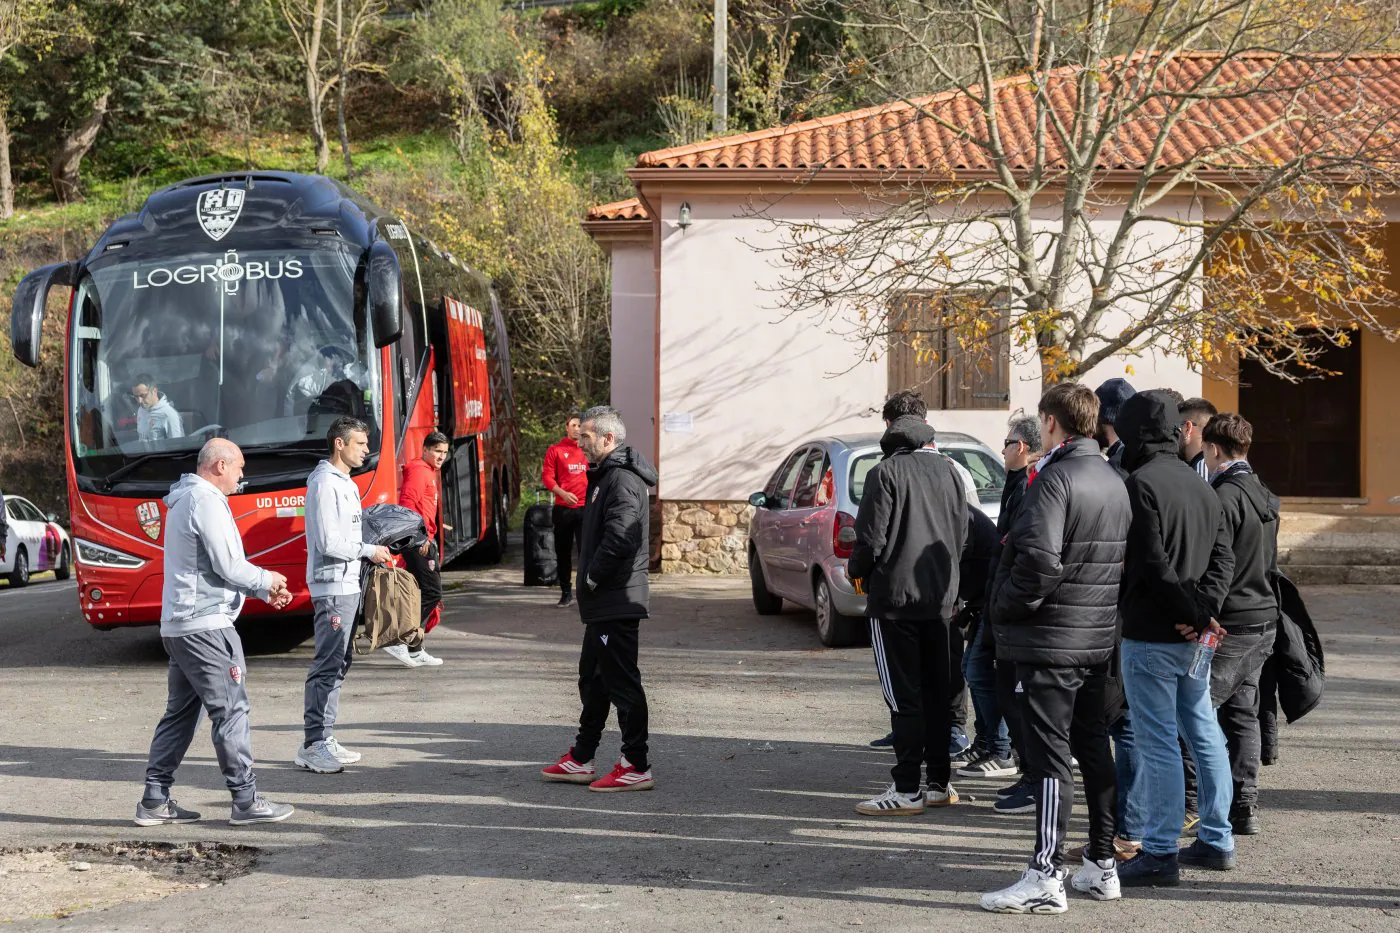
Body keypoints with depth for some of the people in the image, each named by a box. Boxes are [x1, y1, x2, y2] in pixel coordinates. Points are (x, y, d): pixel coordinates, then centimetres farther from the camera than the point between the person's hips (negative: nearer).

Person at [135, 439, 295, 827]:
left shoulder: (185, 500, 19)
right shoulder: (206, 501, -14)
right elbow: (228, 566, -17)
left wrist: (263, 591, 18)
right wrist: (267, 580, 0)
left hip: (177, 625, 10)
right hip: (206, 624, -10)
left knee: (180, 712, 13)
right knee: (230, 711, -5)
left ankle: (155, 801, 13)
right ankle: (246, 801, -2)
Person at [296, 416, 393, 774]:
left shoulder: (345, 483, 18)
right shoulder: (324, 484, -14)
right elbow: (328, 543, -20)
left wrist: (373, 552, 10)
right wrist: (368, 551, -11)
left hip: (349, 584, 11)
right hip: (332, 587, -10)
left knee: (339, 663, 13)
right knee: (328, 665, -11)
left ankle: (325, 739, 19)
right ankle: (313, 747, -10)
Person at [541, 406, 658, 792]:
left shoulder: (623, 480, -18)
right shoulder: (606, 476, 17)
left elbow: (618, 537, -28)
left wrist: (594, 576, -16)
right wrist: (590, 580, 12)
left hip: (616, 601, -11)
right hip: (604, 601, 11)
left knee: (622, 683, -7)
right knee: (593, 679, 17)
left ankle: (637, 767, -2)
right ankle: (581, 759, 27)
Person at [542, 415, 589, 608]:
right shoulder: (555, 450, 4)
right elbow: (547, 476, -3)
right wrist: (562, 493, -18)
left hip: (585, 507, 0)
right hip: (563, 508, 0)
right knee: (563, 552, 6)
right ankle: (566, 593, 15)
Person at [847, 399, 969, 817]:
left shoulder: (885, 473, -9)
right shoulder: (949, 472, 9)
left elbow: (871, 538, -14)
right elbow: (962, 536, 11)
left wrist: (855, 569, 5)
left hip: (895, 598, -6)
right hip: (941, 598, 6)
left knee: (904, 698, -5)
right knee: (937, 693, 12)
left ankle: (907, 789, -5)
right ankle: (940, 782, 17)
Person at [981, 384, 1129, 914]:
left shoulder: (1055, 478, -16)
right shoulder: (1113, 481, 12)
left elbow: (1038, 559, -25)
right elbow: (1119, 558, 15)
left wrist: (1005, 606, -12)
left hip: (1050, 639, -9)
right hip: (1099, 637, 9)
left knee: (1050, 757, -6)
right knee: (1094, 751, 14)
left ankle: (1046, 877, -5)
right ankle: (1102, 866, 21)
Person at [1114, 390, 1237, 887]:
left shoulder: (1141, 483, -13)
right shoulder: (1201, 486, 13)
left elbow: (1152, 564, -19)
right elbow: (1224, 556, 7)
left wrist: (1193, 612, -12)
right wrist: (1204, 609, -5)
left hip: (1150, 635, -8)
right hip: (1194, 639, 8)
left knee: (1156, 742, -5)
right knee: (1204, 734, 15)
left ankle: (1160, 852, -2)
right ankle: (1216, 840, 23)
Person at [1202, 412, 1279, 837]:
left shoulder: (1225, 497, -16)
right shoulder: (1264, 497, 13)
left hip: (1230, 623, -9)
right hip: (1264, 616, 9)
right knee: (1242, 710, 12)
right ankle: (1244, 806, 13)